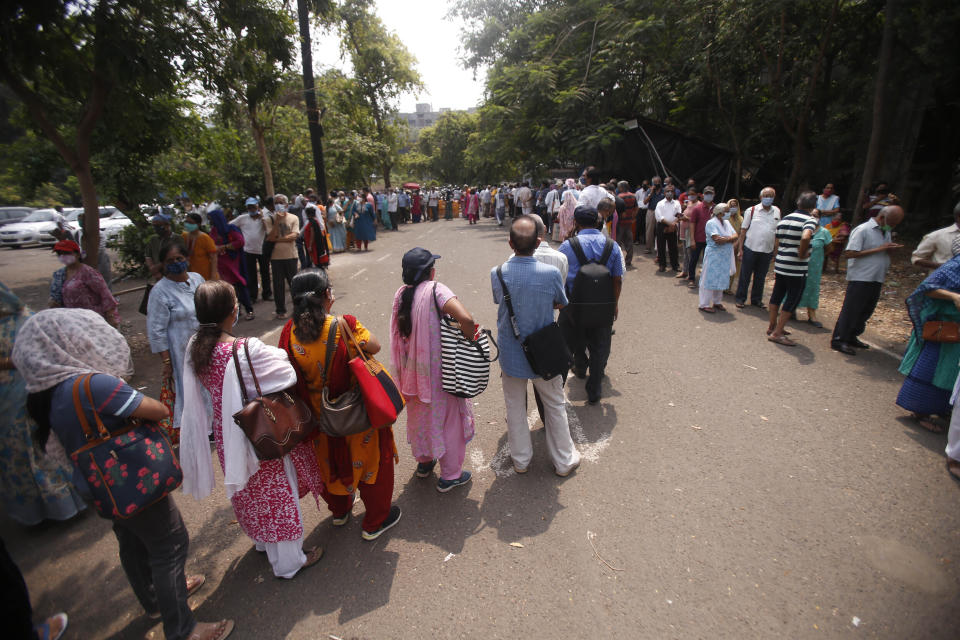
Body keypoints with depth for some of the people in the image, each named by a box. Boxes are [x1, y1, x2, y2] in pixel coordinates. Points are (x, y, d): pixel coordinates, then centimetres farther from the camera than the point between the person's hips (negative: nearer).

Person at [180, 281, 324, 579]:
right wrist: (281, 356, -1)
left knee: (250, 490, 28)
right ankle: (288, 561, 32)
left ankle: (263, 541, 53)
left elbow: (199, 393, 4)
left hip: (225, 433, 7)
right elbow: (287, 375, -21)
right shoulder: (246, 350, -31)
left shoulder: (194, 348, -9)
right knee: (275, 492, 13)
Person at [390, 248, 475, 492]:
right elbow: (466, 319, -34)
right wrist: (470, 340, -16)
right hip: (439, 370, -6)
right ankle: (450, 475, 26)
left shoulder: (401, 294, 0)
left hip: (412, 370, 6)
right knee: (448, 419, 12)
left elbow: (400, 334, 5)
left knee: (419, 415, 25)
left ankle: (423, 462, 46)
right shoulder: (435, 290, -20)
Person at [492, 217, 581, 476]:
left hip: (510, 354, 1)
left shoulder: (497, 274, -16)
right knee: (555, 406, 19)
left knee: (515, 408, 20)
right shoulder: (551, 273, -20)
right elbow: (560, 304, -2)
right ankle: (563, 461, 36)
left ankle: (521, 460, 37)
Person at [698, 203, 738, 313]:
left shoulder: (727, 223, 13)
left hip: (725, 257, 8)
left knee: (721, 280, 13)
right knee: (710, 279, -4)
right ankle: (705, 304, 3)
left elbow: (736, 236, 4)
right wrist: (730, 238, -7)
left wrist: (725, 239, -15)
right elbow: (717, 239, -23)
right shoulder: (711, 223, -12)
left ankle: (717, 302, 25)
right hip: (713, 256, -8)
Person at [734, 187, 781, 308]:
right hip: (750, 249, -3)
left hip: (767, 251, 3)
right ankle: (740, 299, 14)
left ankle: (756, 299, 24)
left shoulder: (777, 212, 8)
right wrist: (740, 249, -7)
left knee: (760, 277, 12)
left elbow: (777, 232, 13)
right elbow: (743, 230, -2)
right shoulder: (751, 210, -2)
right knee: (745, 276, 3)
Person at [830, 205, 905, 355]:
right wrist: (879, 249, -18)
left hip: (877, 280, 8)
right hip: (860, 279, -8)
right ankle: (838, 340, 1)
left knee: (866, 311, 13)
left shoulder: (887, 232, 14)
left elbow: (884, 254, 22)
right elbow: (849, 253, -19)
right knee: (850, 310, -5)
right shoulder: (863, 230, -11)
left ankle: (852, 337, 24)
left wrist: (891, 249, -1)